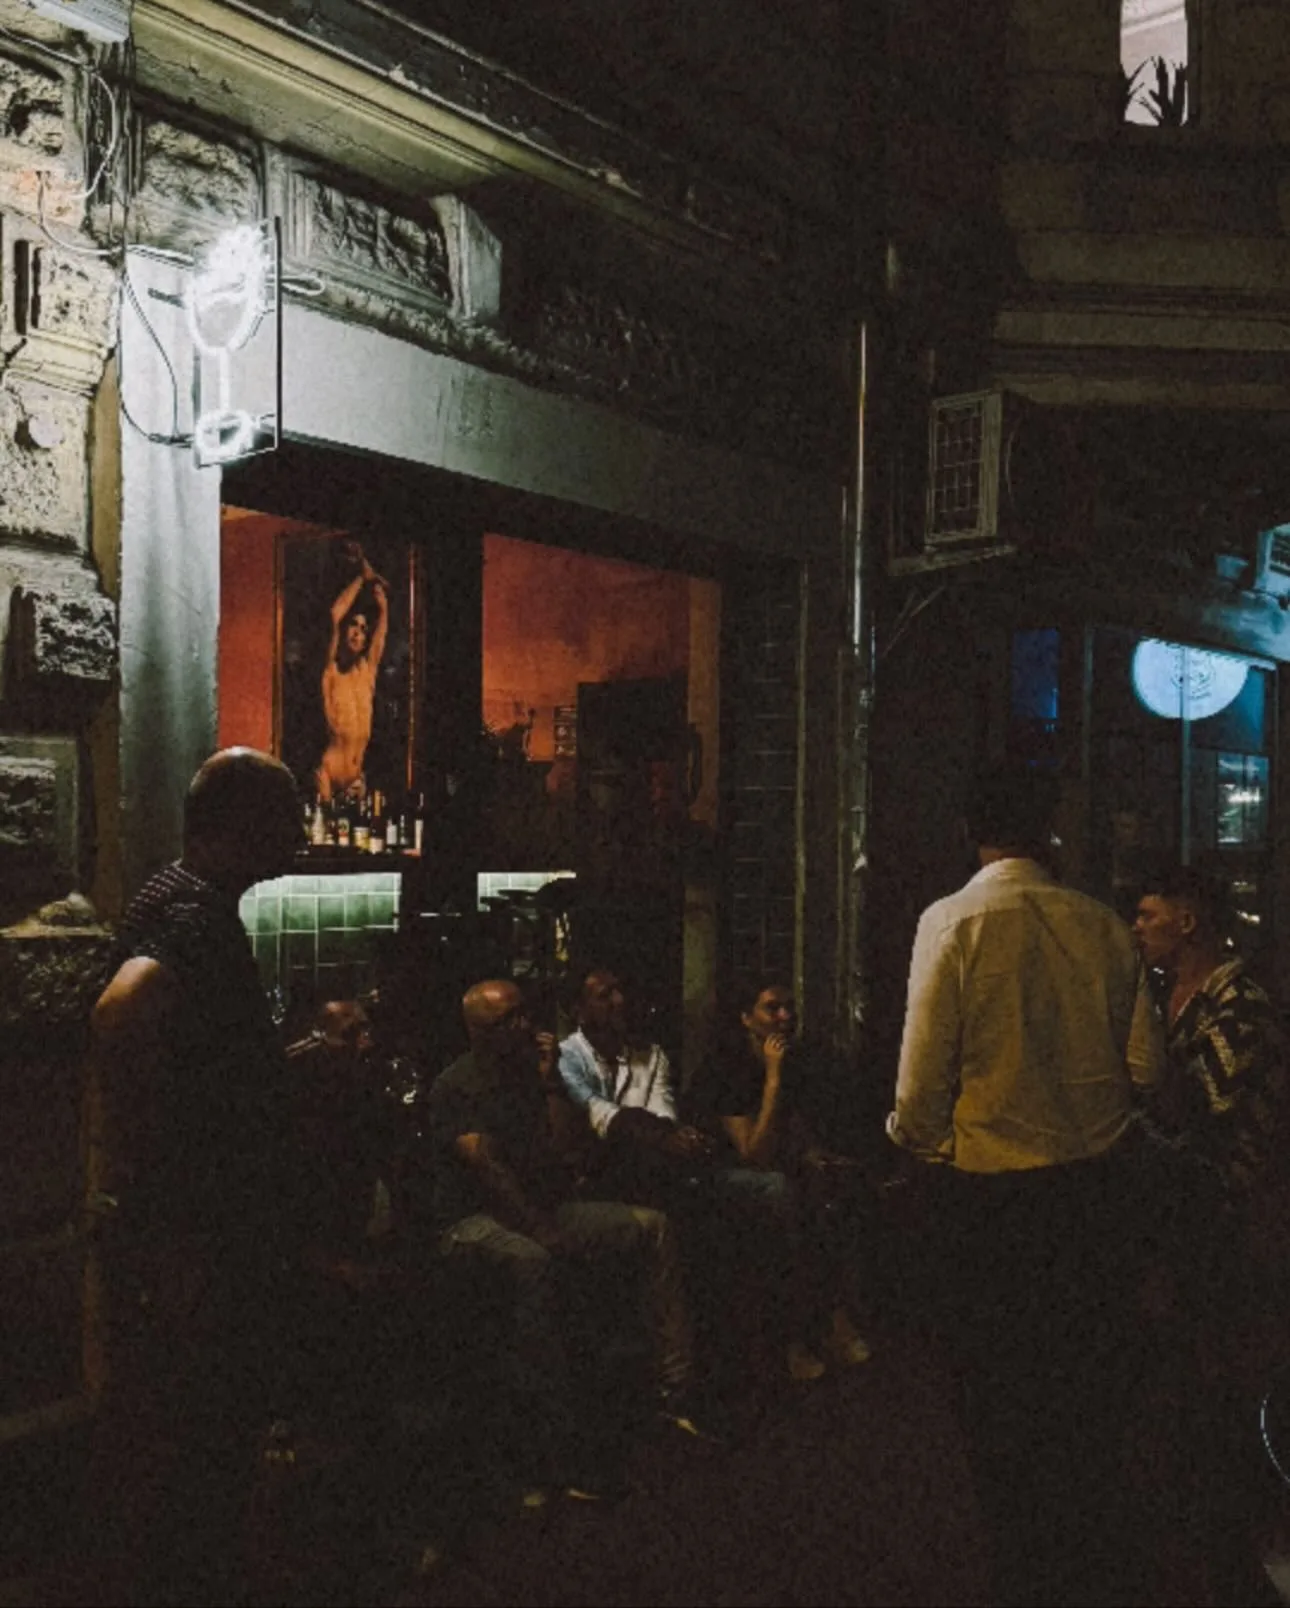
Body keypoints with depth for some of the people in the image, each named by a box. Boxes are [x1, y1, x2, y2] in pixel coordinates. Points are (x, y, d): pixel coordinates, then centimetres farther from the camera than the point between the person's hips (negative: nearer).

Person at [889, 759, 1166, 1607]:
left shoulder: (953, 922, -14)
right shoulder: (1103, 924, -4)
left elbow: (923, 1077, -16)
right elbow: (1147, 1067, 0)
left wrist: (921, 1141, 5)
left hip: (996, 1191, -4)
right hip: (1102, 1181, 4)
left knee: (1006, 1401, 14)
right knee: (1094, 1388, 21)